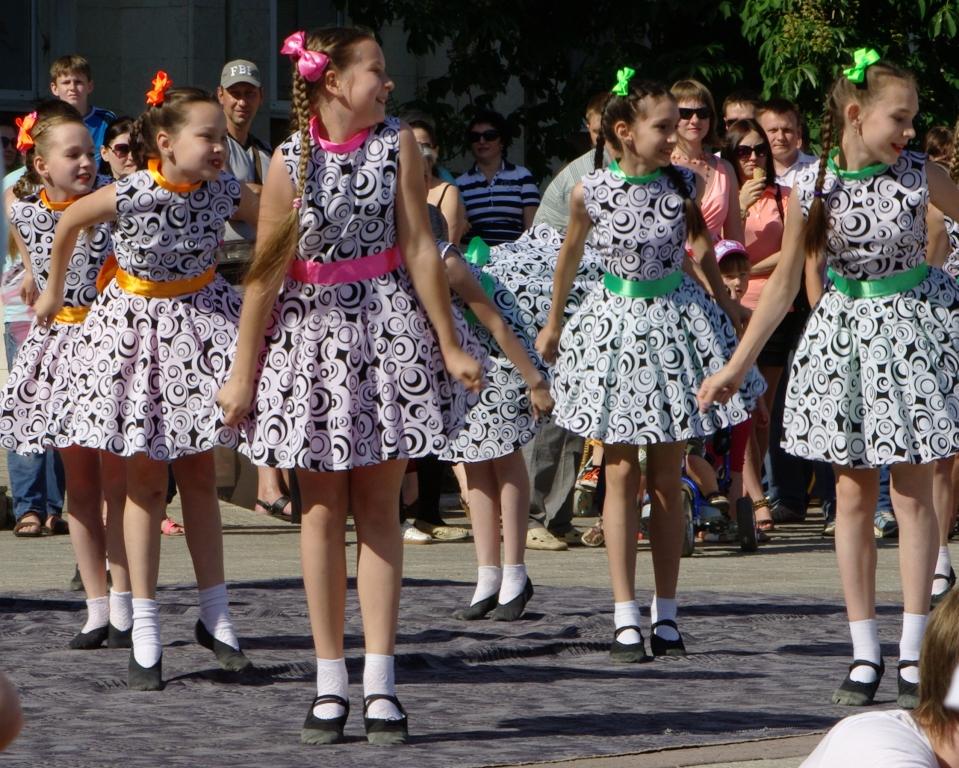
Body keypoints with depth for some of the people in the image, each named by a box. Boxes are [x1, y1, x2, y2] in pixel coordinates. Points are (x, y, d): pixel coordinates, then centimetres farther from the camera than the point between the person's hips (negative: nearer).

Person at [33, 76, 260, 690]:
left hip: (202, 324, 3)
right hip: (137, 327, -3)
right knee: (146, 482, 2)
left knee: (200, 477, 9)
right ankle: (145, 631, 6)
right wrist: (53, 292, 11)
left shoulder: (225, 192, -14)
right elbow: (69, 224, -2)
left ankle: (216, 616, 18)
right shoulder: (126, 196, -22)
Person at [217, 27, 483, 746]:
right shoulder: (290, 160, -5)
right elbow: (267, 271, -3)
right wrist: (243, 371, 0)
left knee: (379, 508, 3)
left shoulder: (397, 144, -2)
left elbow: (419, 250, -1)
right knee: (322, 511, 4)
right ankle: (330, 681, 10)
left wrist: (449, 346, -2)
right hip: (311, 336, -1)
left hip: (388, 334, 1)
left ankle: (380, 680, 3)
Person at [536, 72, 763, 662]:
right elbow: (569, 258, 9)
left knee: (668, 476, 6)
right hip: (617, 323, -1)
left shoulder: (684, 185, -5)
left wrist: (727, 313, 17)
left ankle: (667, 613, 12)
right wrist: (554, 324, 21)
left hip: (677, 322, 2)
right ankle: (626, 618, 1)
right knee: (622, 472, -1)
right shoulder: (590, 192, -9)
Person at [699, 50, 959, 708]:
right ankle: (865, 652, 11)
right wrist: (737, 366, 2)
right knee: (854, 492, 3)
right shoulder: (811, 189, -7)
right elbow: (785, 284, 1)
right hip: (846, 332, 1)